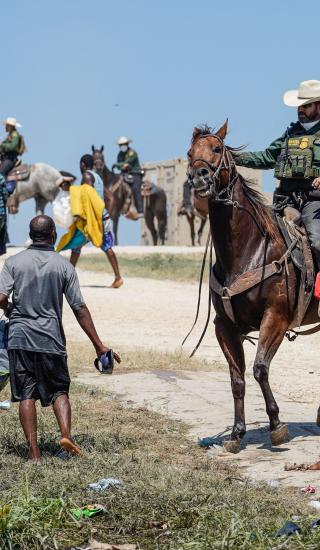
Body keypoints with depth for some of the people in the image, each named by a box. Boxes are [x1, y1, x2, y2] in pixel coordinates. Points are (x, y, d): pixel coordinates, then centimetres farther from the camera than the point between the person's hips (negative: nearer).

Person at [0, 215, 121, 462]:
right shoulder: (63, 265, -1)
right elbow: (79, 308, -2)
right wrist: (98, 344, 2)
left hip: (20, 338, 0)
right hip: (51, 339, 0)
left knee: (26, 394, 5)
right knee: (59, 390, 13)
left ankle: (33, 451, 1)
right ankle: (66, 434, -9)